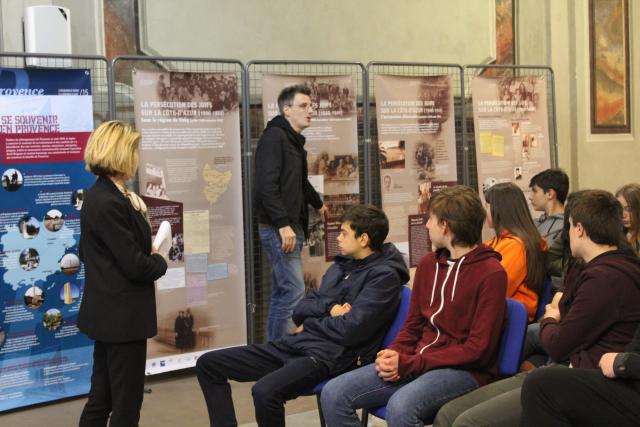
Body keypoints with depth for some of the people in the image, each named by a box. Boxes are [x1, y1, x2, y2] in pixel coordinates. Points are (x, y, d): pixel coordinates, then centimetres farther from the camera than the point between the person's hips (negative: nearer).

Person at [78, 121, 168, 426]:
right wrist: (159, 261, -1)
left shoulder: (100, 195, 8)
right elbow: (136, 265, -23)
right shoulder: (110, 203, -22)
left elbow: (86, 251, 19)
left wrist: (147, 254, 9)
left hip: (109, 312, 10)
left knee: (101, 398, 18)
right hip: (123, 315, -10)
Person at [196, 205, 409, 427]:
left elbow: (350, 331, -18)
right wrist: (329, 308, -5)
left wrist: (310, 321, -1)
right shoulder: (340, 265, 19)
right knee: (208, 364, 2)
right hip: (297, 343, 9)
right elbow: (299, 311, 15)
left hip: (332, 355, -9)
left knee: (265, 391, -37)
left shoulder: (384, 275, -7)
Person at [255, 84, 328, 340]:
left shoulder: (294, 140, 18)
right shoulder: (274, 137, -11)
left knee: (281, 293, 11)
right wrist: (283, 224, -25)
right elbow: (266, 186, -20)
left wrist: (318, 204, 50)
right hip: (279, 230, -9)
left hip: (292, 228, 9)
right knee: (293, 291, -12)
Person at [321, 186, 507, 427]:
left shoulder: (491, 273, -10)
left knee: (400, 406, -37)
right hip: (414, 362, 7)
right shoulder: (429, 263, 13)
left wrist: (409, 364, -17)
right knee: (334, 393, -10)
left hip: (464, 370, -7)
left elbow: (478, 349, -14)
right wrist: (393, 354, -7)